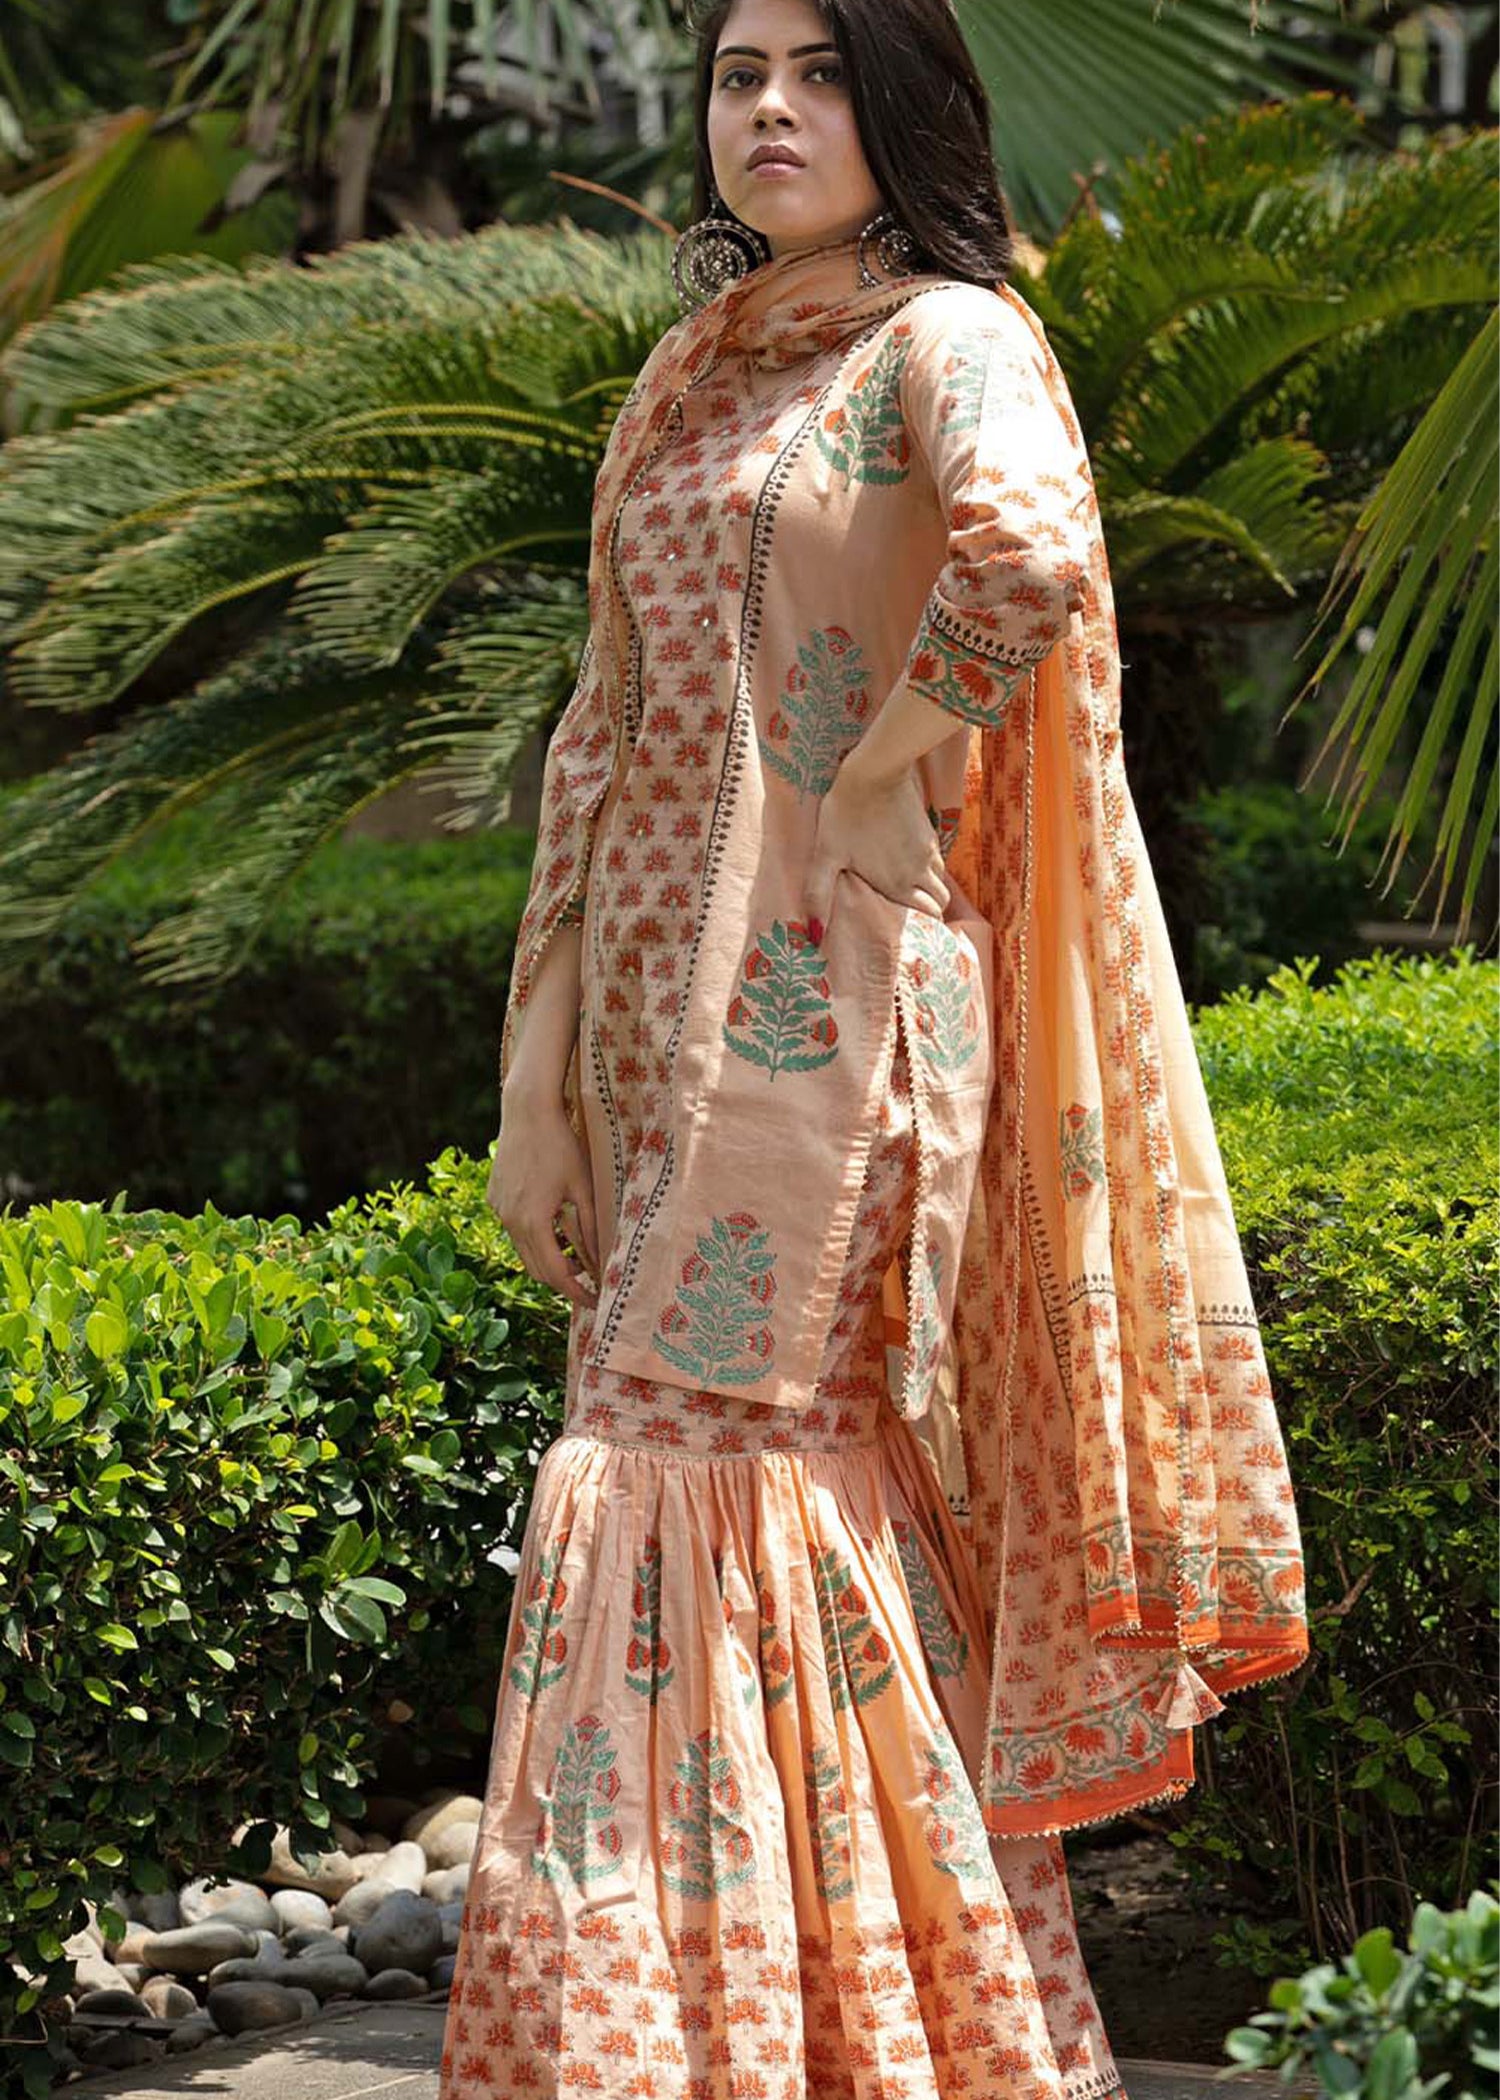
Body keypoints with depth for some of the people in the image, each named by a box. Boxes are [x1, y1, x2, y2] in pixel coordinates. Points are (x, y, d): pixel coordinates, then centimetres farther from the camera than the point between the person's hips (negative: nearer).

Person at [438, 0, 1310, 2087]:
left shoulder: (948, 339, -5)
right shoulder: (687, 380, 18)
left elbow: (1031, 548, -29)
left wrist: (884, 767, -15)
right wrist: (537, 1070, 12)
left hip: (829, 992, -7)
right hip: (660, 1003, 7)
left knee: (682, 1469, -11)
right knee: (837, 1523, 8)